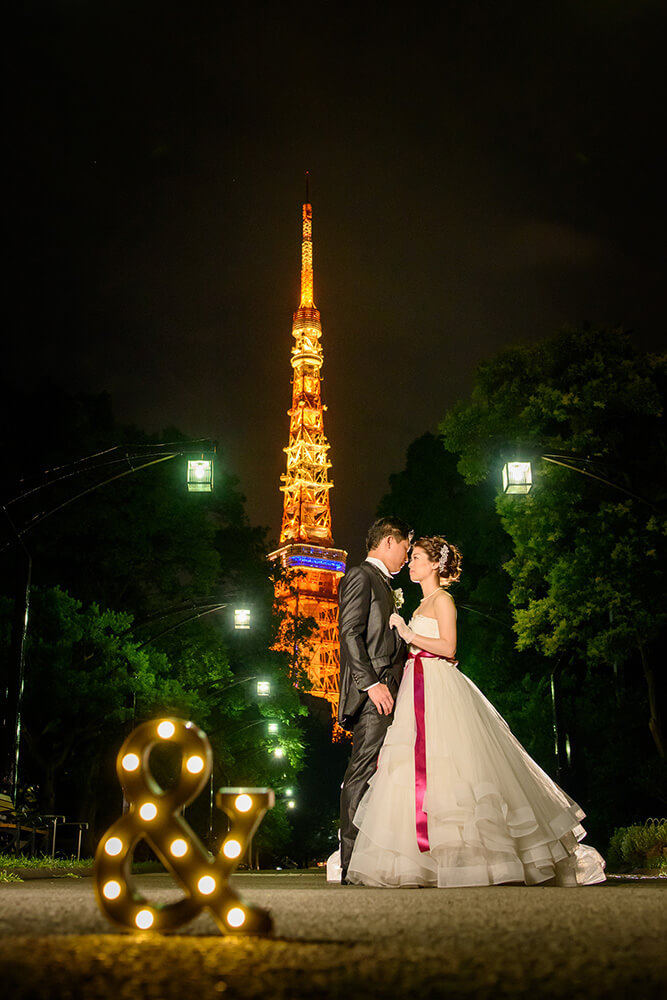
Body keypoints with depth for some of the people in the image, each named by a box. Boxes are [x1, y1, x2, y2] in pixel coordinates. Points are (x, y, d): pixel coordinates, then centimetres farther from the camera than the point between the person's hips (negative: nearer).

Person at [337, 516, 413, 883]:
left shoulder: (383, 583, 26)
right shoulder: (360, 576, -3)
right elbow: (350, 634, -13)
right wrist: (371, 683, -20)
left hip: (387, 690, 10)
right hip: (371, 692, -10)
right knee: (363, 772, -11)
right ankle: (352, 866, -10)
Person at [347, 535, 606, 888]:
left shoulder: (442, 599, -4)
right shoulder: (424, 603, 22)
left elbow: (448, 647, -15)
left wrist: (409, 633, -16)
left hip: (438, 690, -9)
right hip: (421, 687, 9)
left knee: (441, 764, -12)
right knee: (416, 768, 3)